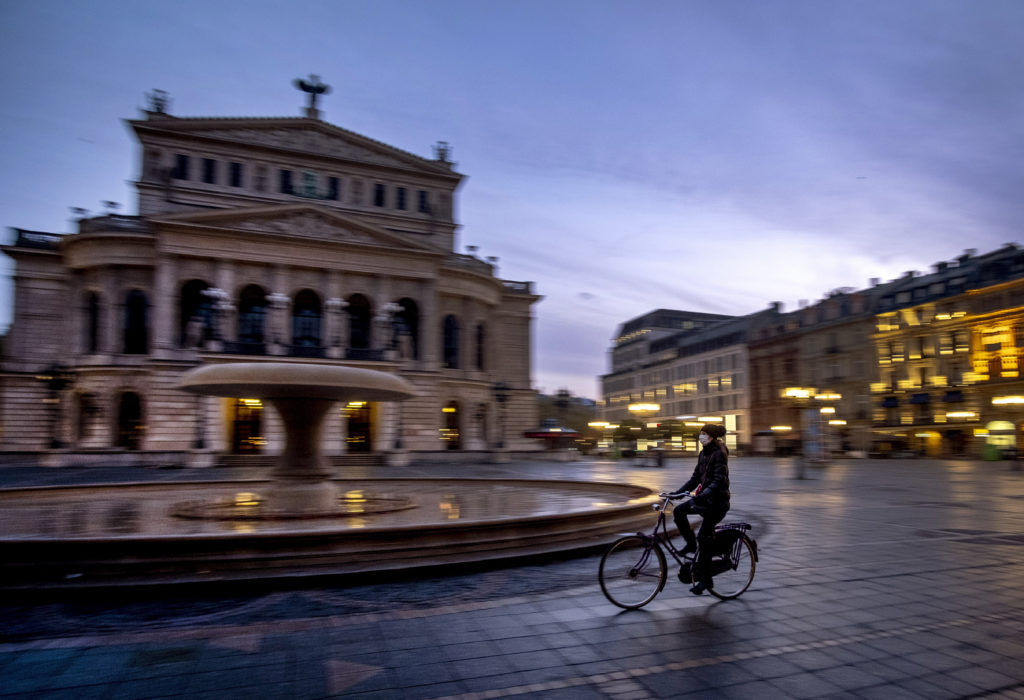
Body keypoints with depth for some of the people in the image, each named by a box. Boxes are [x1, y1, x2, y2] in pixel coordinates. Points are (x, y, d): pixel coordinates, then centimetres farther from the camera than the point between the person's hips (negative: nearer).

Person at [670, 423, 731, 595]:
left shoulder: (719, 453, -14)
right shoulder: (703, 454, 11)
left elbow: (719, 481, -22)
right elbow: (695, 479, 12)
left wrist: (703, 494, -34)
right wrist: (677, 493, 3)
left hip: (718, 500, -8)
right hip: (704, 498, 8)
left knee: (704, 537, -8)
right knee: (679, 511, -13)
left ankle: (705, 579, 2)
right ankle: (691, 544, 8)